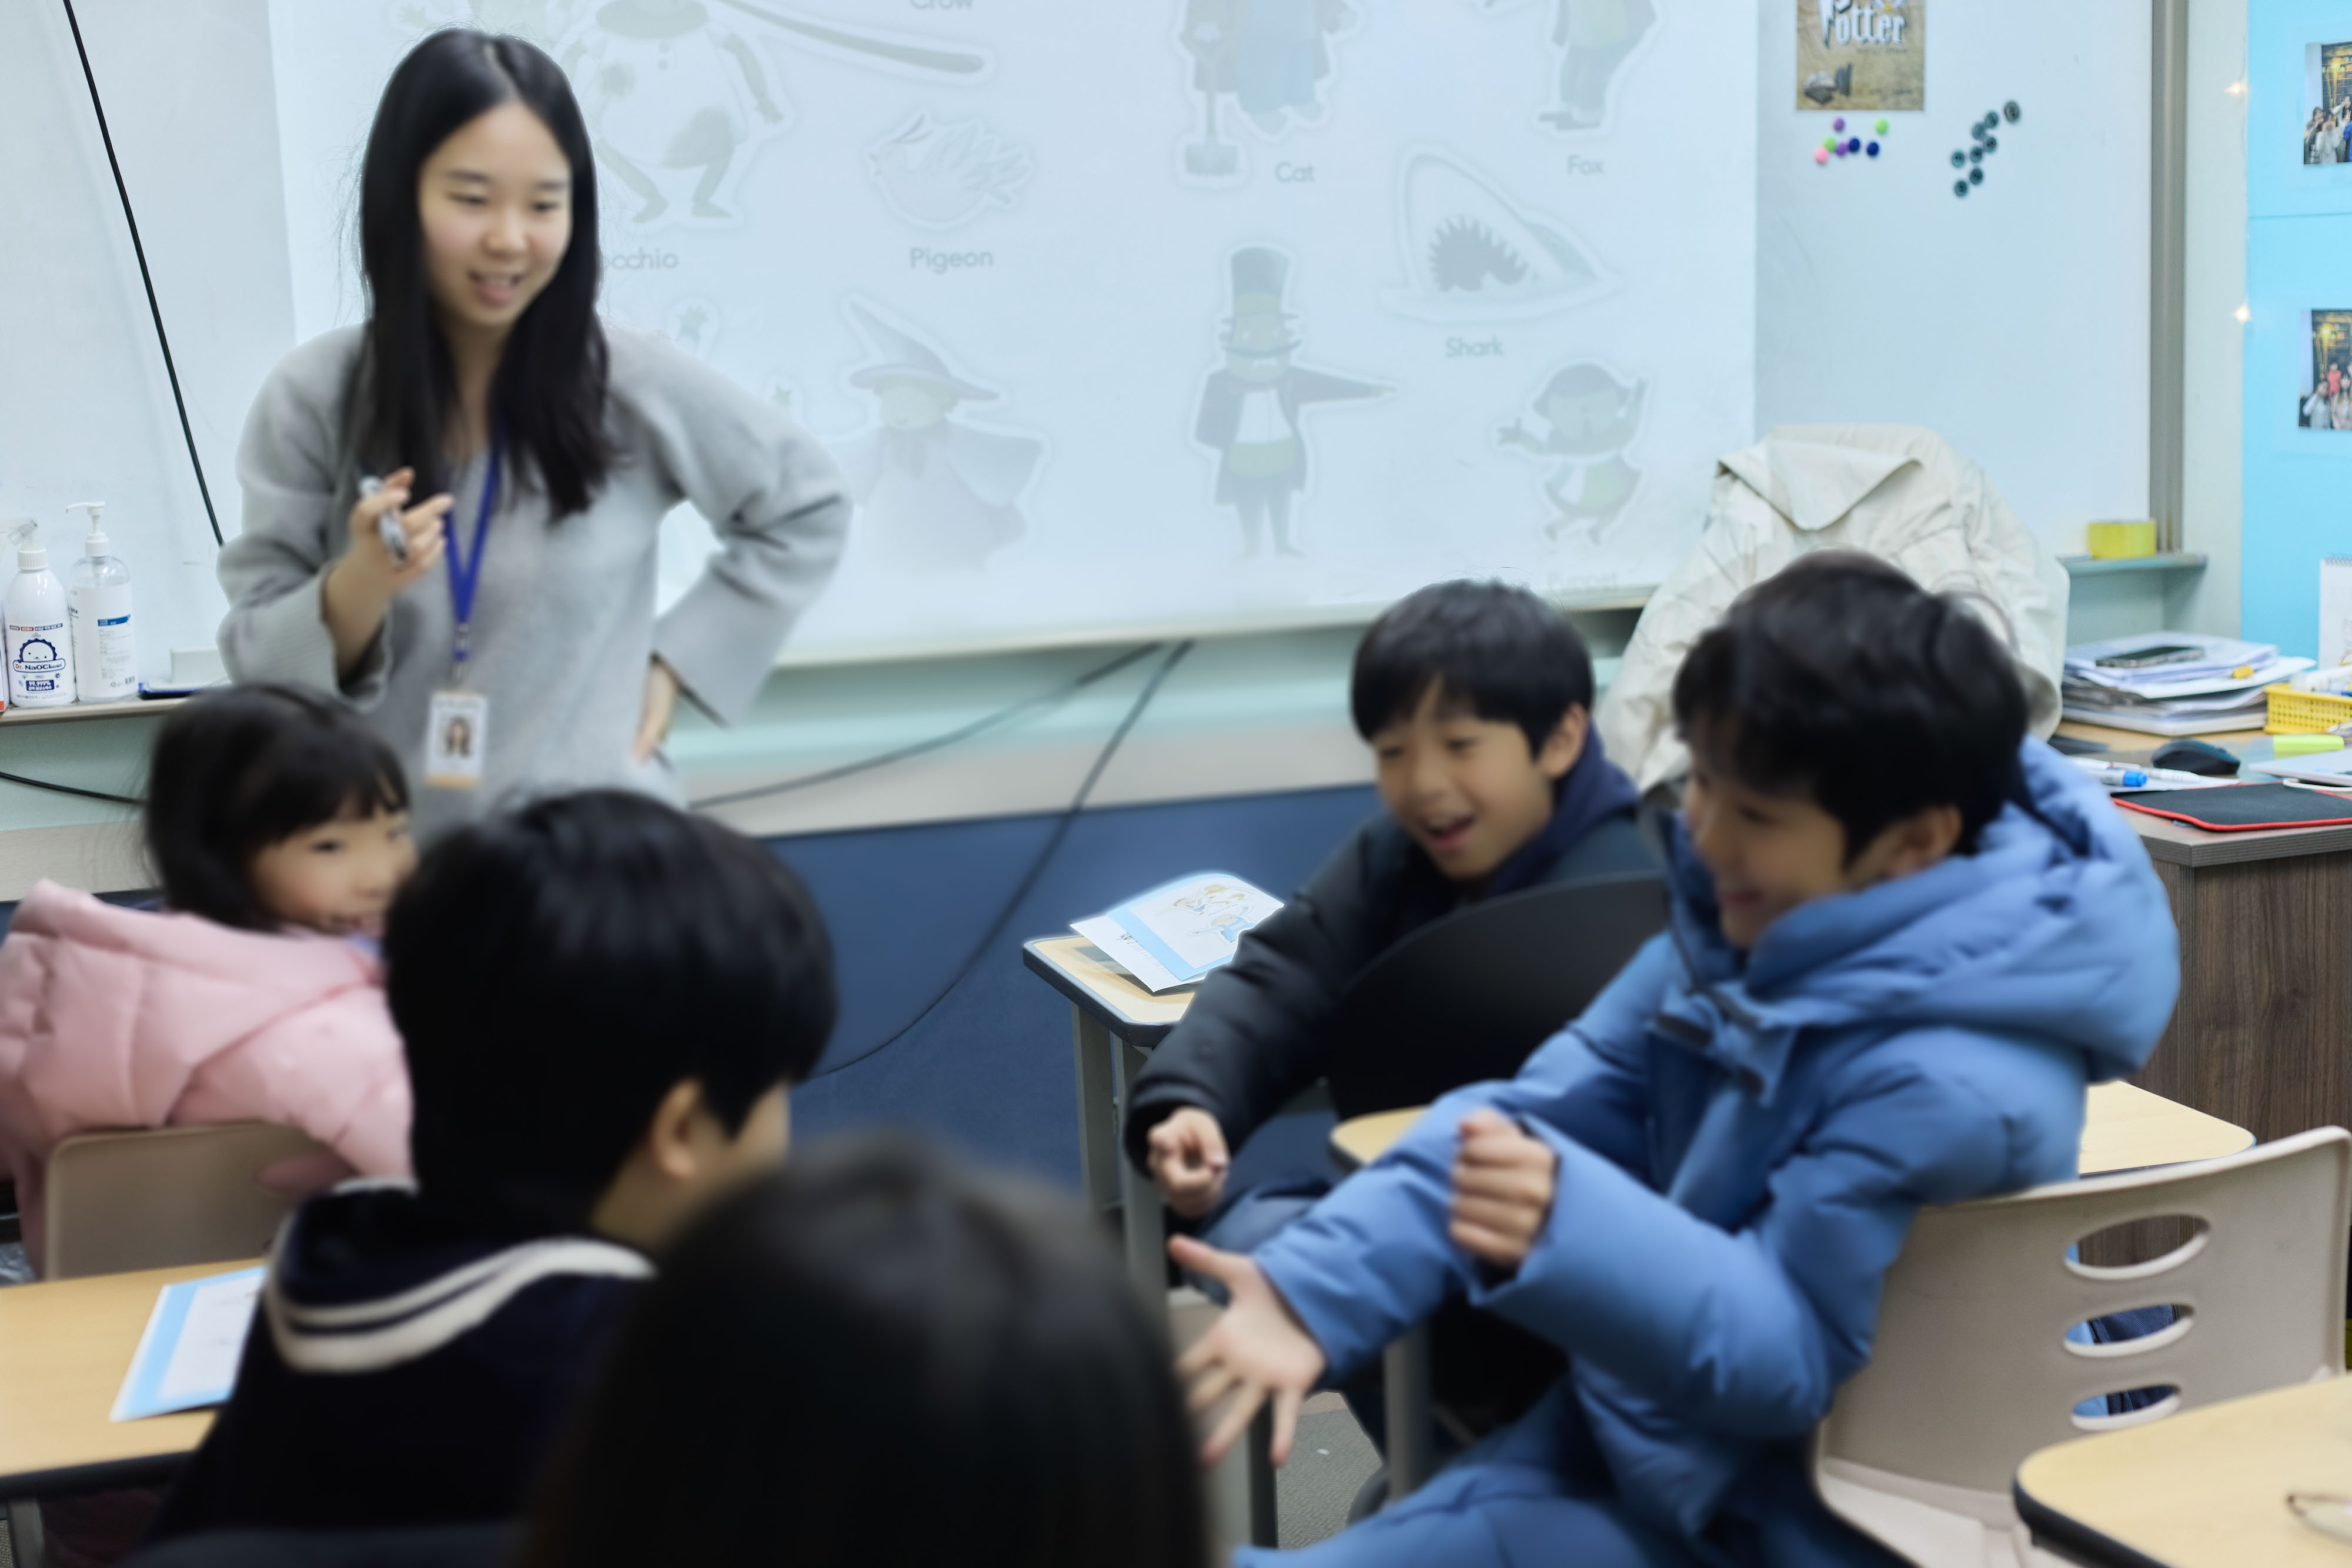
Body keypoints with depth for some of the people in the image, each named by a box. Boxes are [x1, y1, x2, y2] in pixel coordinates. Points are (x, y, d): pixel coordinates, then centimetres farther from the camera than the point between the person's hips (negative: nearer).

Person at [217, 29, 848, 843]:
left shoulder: (636, 382, -8)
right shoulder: (313, 395, -6)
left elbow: (804, 511, 8)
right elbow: (259, 664, -3)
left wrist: (675, 660, 1)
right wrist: (360, 587, -22)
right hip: (382, 843, 1)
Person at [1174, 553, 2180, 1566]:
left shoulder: (1951, 1084, -31)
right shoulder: (1762, 912, -7)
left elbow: (1785, 1357, -25)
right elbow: (1571, 1099, -5)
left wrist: (1568, 1230, -43)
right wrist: (1317, 1288, -15)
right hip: (1632, 1421, 8)